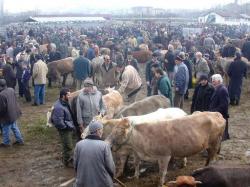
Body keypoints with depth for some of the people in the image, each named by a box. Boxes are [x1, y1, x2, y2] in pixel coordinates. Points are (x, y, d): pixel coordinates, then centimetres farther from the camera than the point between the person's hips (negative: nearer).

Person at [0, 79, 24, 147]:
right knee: (14, 127, 23)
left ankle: (6, 143, 27)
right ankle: (20, 140, 32)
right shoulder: (11, 90, -4)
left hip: (7, 116, -8)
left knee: (6, 130, 11)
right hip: (14, 113, 8)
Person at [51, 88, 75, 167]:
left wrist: (71, 125, 12)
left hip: (69, 128, 9)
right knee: (68, 146, 4)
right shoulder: (59, 107, -30)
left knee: (68, 146, 23)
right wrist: (68, 126, -18)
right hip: (65, 130, -9)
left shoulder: (65, 103, 1)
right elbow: (59, 122, -29)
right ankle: (68, 162, 21)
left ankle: (68, 159, 40)